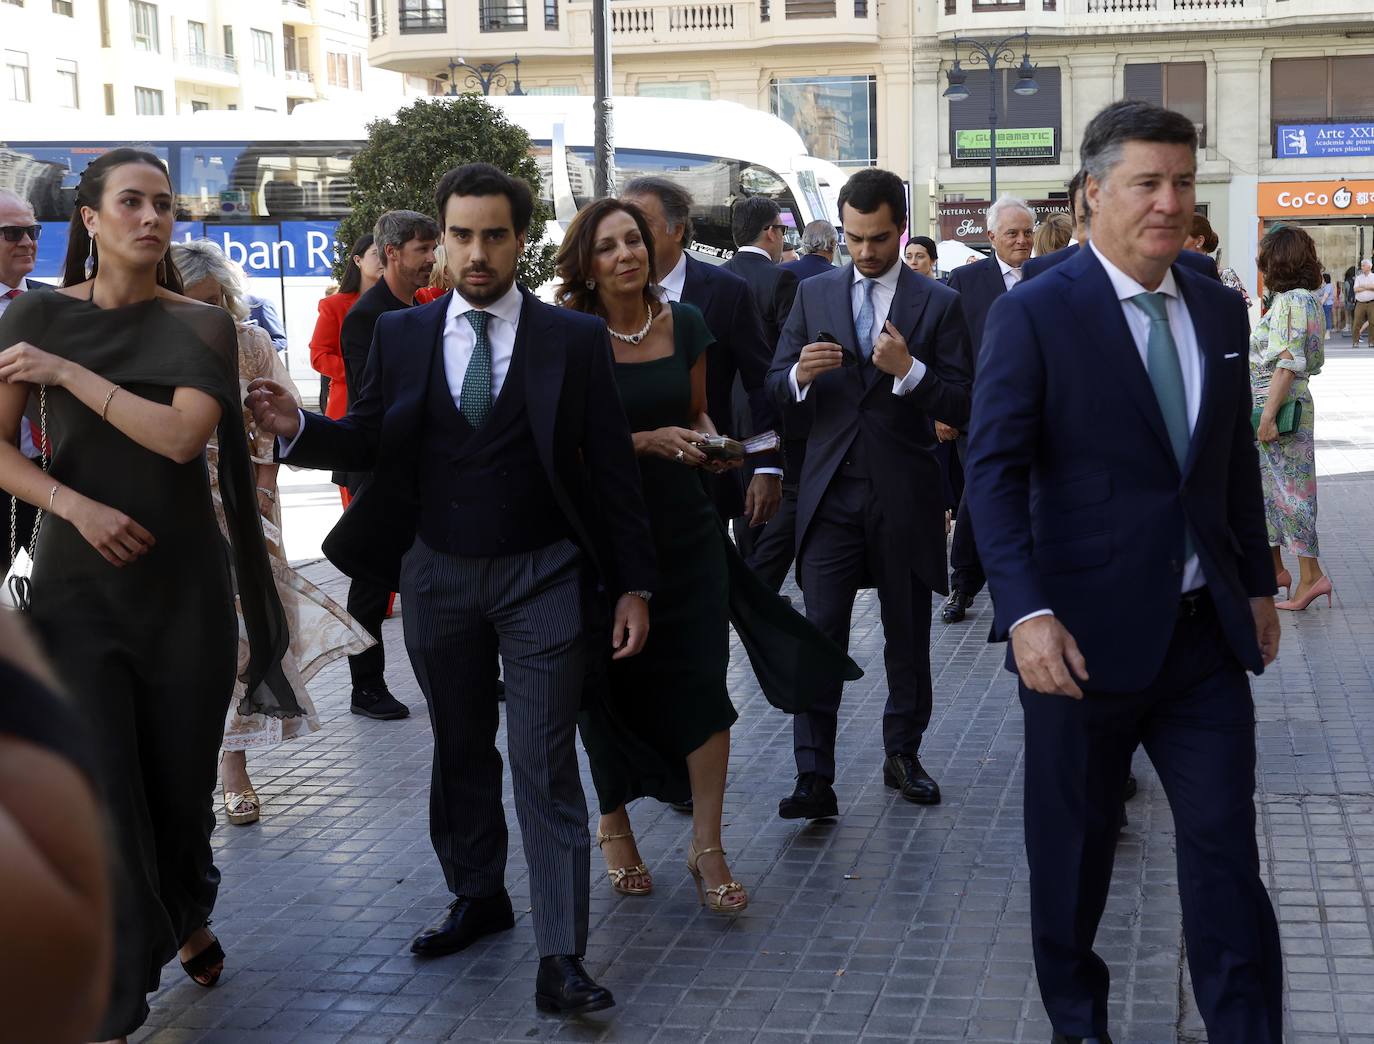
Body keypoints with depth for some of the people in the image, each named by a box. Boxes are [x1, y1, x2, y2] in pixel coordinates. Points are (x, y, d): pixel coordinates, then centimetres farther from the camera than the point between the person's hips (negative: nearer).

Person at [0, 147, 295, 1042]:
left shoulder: (203, 326, 1)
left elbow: (183, 435, -15)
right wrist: (76, 505, -16)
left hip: (185, 581, 1)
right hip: (79, 583, -1)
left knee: (183, 770, 11)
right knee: (100, 790, -5)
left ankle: (187, 917, 42)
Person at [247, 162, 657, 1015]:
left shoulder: (575, 338, -5)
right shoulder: (402, 334, 2)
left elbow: (612, 467, -3)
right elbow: (369, 443, 3)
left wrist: (633, 585, -5)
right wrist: (299, 428, -17)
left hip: (543, 577, -3)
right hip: (437, 576, 3)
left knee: (545, 767, -4)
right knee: (460, 751, 17)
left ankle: (561, 960, -2)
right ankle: (479, 899, 36)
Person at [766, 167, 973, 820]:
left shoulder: (938, 304, 1)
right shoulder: (814, 295, 8)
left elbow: (962, 406, -5)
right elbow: (775, 387, 6)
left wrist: (910, 370, -21)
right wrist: (800, 374, -16)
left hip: (904, 494, 0)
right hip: (830, 491, 1)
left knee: (908, 637, 12)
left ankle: (902, 755, 27)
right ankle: (814, 779, -5)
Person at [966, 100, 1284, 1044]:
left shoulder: (1220, 310, 8)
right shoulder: (1034, 316, -9)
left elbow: (1237, 461, 16)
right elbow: (995, 472, -14)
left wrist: (1259, 583, 17)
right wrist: (1027, 612, -23)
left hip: (1207, 630, 4)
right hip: (1088, 635, -4)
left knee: (1226, 845, 4)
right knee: (1075, 847, 12)